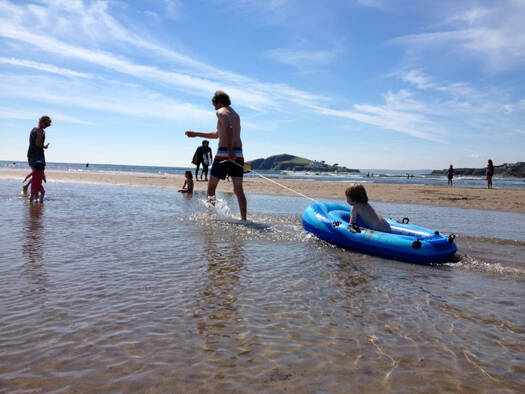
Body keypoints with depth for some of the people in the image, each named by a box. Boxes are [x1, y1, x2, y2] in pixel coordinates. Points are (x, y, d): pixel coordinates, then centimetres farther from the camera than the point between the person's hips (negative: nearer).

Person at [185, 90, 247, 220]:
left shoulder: (221, 112, 0)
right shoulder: (236, 114, 25)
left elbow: (228, 128, -23)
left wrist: (230, 150, -29)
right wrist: (196, 134, 38)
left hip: (224, 153, -7)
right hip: (239, 154, 7)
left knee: (211, 186, 7)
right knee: (238, 189, 4)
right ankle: (244, 220, -2)